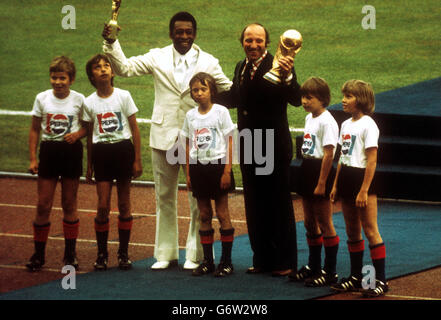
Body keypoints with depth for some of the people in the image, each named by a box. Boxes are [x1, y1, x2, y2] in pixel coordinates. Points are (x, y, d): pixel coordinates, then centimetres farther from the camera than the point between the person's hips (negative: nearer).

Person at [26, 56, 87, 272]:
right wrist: (33, 158, 1)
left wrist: (77, 134, -14)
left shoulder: (79, 100, -3)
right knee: (43, 205, 0)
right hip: (49, 150, 1)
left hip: (71, 151, -1)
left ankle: (70, 253, 16)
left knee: (69, 205, 7)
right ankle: (38, 254, 9)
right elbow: (34, 130, 6)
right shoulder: (42, 98, 0)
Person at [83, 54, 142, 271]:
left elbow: (134, 129, 2)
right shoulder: (90, 102, 2)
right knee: (103, 206, -4)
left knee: (124, 204, 4)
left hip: (123, 149, -1)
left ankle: (123, 253, 14)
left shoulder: (123, 96, -2)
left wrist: (137, 159, -2)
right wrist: (89, 165, 11)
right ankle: (102, 254, 7)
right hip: (101, 152, 1)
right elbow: (90, 135, 11)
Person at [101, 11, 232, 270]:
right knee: (165, 198, 10)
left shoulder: (208, 62, 2)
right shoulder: (158, 58, 4)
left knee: (198, 200, -1)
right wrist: (111, 44, -13)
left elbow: (230, 90, 7)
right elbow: (124, 67, 1)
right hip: (164, 136, 2)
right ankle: (166, 254, 19)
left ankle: (196, 255, 8)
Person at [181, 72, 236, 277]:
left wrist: (227, 170, -11)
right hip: (198, 167, 4)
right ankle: (207, 261, 12)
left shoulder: (221, 112, -4)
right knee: (204, 215, 8)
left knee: (222, 214, -2)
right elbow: (188, 145, 12)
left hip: (217, 165, -4)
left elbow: (229, 143, -5)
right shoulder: (191, 116, 7)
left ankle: (226, 261, 3)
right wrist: (188, 173, 7)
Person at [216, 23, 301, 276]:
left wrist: (288, 76, -42)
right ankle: (263, 259, 23)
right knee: (255, 205, 13)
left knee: (279, 205, 2)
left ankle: (285, 262, 10)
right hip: (249, 148, 7)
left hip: (274, 147, -7)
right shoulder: (241, 68, 9)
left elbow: (296, 100, -26)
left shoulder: (277, 67, -14)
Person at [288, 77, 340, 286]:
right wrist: (305, 173, 16)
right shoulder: (309, 118, 13)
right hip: (307, 171, 9)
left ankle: (330, 271, 2)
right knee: (310, 222, 15)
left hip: (320, 172, -9)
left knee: (325, 224, -3)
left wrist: (321, 183, -21)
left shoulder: (326, 121, -16)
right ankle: (313, 267, 26)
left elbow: (328, 153, -19)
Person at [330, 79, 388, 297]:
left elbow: (371, 160, -16)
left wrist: (364, 190, -19)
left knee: (370, 230, -7)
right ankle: (356, 277, 20)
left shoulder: (368, 125, -12)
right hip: (346, 179, 8)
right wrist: (336, 185, 14)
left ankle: (380, 280, -4)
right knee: (352, 230, 13)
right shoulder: (346, 125, 13)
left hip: (362, 178, -8)